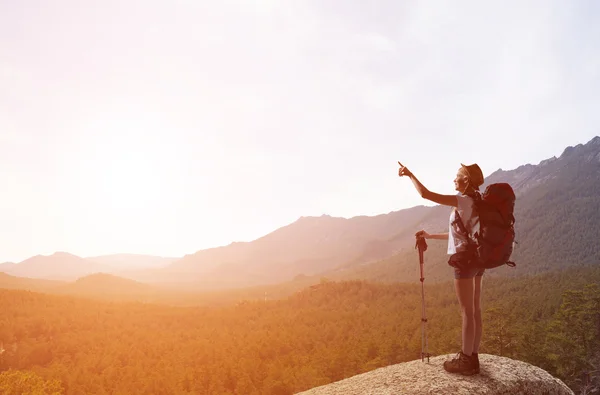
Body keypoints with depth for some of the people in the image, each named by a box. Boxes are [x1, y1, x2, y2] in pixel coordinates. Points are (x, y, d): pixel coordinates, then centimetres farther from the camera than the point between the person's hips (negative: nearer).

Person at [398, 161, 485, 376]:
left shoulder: (463, 201, -14)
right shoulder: (477, 203, 13)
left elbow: (425, 194, -20)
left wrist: (410, 174, -6)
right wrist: (430, 236, 23)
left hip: (465, 259, -9)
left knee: (467, 312, -3)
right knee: (475, 310, 11)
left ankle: (466, 360, 5)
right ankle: (473, 357, 19)